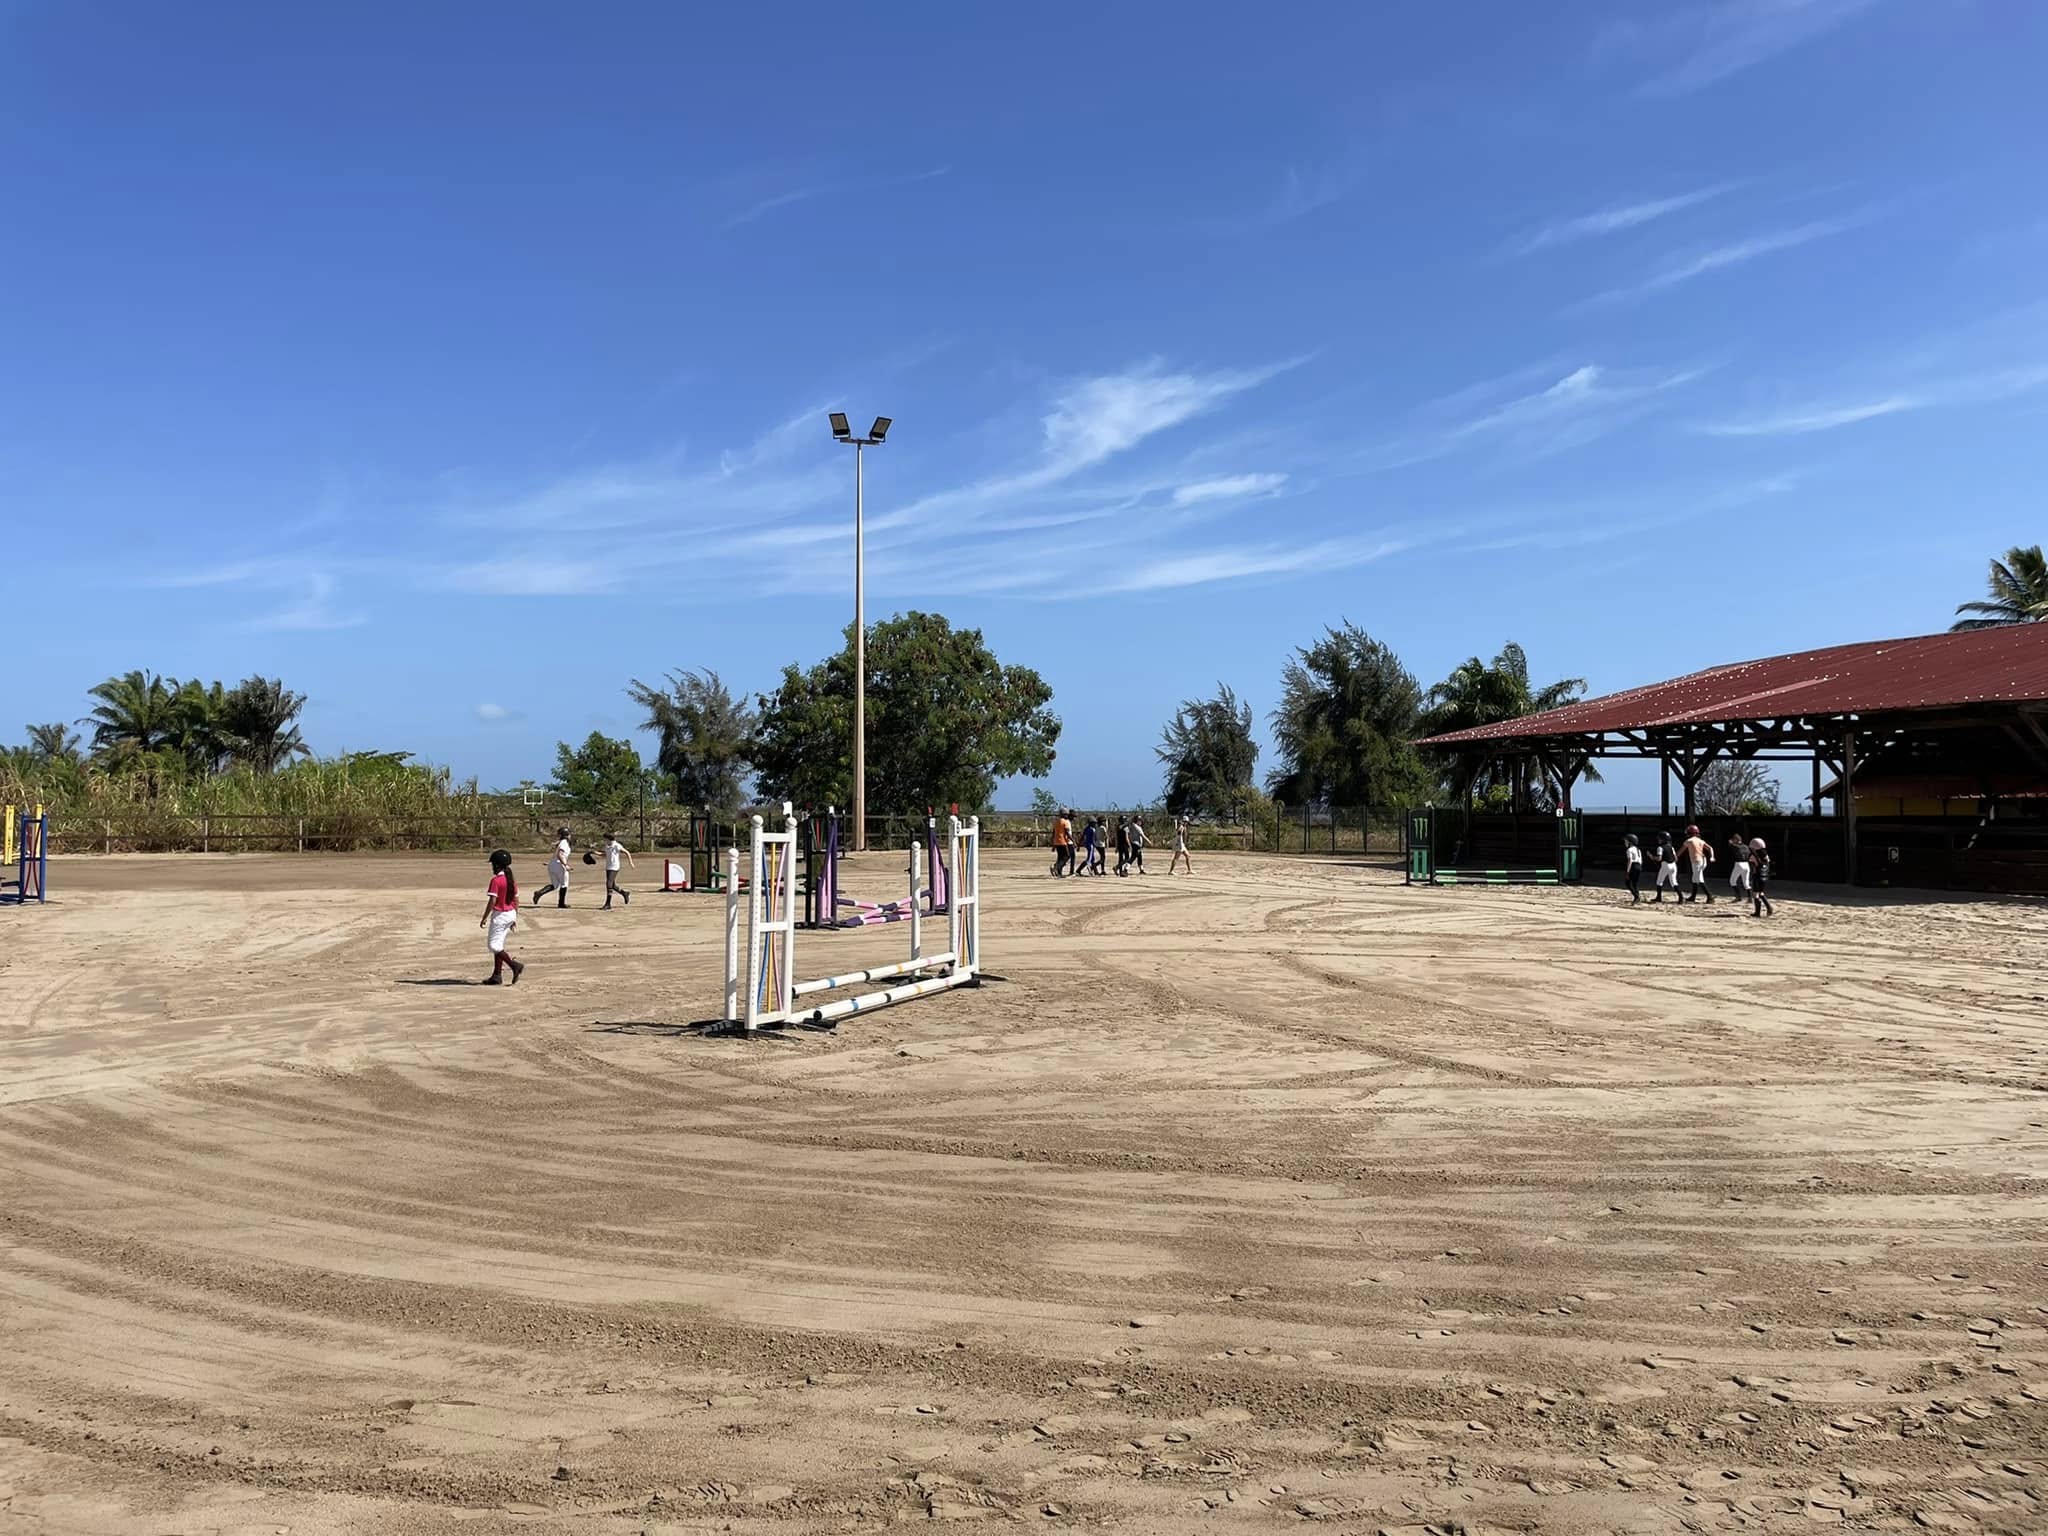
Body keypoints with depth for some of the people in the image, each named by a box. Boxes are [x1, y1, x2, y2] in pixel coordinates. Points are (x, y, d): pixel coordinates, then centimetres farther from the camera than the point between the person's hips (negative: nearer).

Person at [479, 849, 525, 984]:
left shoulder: (496, 880, -16)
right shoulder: (512, 880, 8)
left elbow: (492, 901, -19)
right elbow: (516, 900, 11)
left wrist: (484, 917, -13)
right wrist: (515, 918, 18)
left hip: (499, 915, -8)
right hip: (511, 914, 8)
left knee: (494, 945, -3)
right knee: (498, 944, 14)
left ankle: (514, 965, -16)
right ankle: (497, 976, 15)